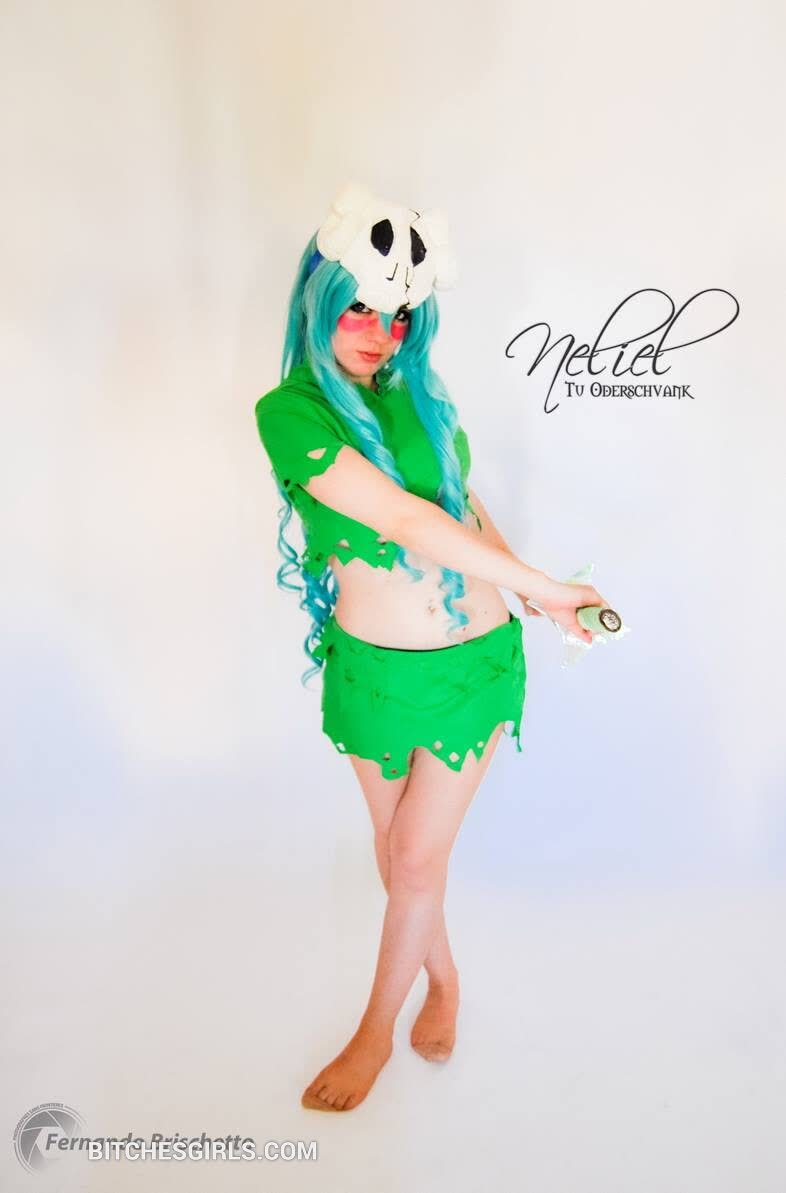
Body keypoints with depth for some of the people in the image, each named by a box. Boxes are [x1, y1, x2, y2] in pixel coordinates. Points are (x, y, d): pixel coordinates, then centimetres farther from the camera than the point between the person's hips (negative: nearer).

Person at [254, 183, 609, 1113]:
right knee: (396, 849, 17)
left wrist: (524, 592, 2)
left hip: (473, 661, 2)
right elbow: (406, 520, -20)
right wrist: (542, 587, -16)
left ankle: (375, 1032, 37)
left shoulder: (418, 394, 2)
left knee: (416, 861, 10)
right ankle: (443, 978, 48)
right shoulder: (289, 410, -13)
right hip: (370, 664, -2)